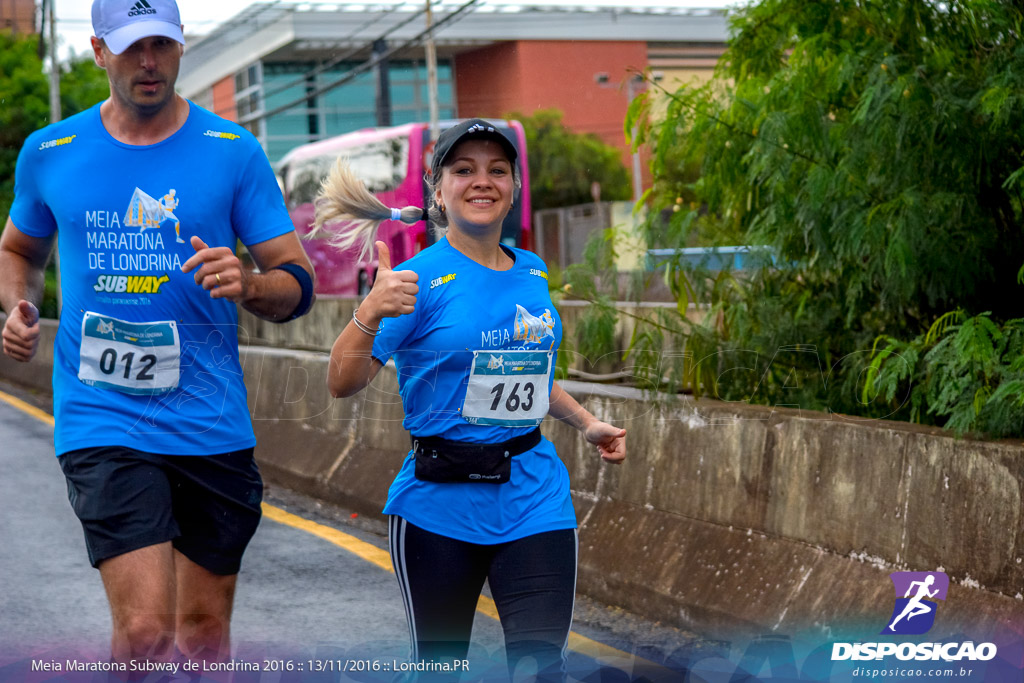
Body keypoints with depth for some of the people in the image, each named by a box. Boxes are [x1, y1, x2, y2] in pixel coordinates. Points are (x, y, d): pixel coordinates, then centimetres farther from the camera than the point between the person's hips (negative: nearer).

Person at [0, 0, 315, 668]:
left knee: (205, 630, 12)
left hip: (212, 424, 1)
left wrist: (247, 284, -20)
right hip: (103, 425, -1)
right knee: (145, 627, -16)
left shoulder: (233, 150, 1)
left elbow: (298, 282, 2)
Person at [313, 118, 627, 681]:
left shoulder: (533, 274, 9)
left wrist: (586, 423, 20)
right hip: (439, 506, -3)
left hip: (534, 500, 4)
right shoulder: (420, 277, -8)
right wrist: (370, 312, -30)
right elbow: (342, 384, -15)